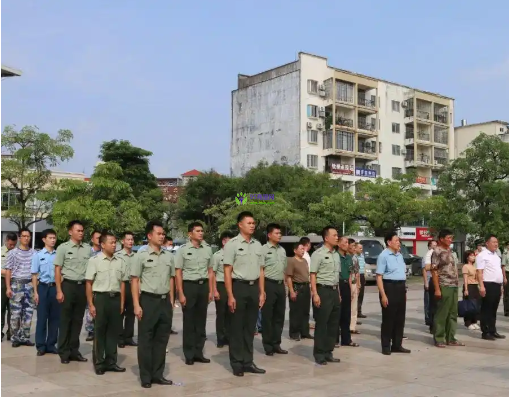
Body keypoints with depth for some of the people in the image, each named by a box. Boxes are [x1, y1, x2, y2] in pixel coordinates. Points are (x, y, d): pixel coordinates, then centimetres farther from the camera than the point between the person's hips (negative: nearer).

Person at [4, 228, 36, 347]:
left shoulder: (34, 253, 7)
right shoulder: (12, 253, 2)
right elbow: (8, 271, 1)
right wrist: (8, 287, -7)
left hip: (30, 285, 3)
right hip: (16, 284, -2)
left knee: (28, 312, 5)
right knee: (15, 313, -2)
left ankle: (25, 337, 13)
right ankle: (15, 338, 8)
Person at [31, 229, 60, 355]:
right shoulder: (38, 255, 0)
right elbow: (34, 275, 1)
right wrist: (35, 292, -4)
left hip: (56, 288, 2)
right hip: (43, 287, -2)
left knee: (55, 317, 7)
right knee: (42, 317, 4)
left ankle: (51, 345, 18)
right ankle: (41, 345, 13)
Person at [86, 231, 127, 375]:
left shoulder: (120, 261, 6)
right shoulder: (94, 260, -6)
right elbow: (89, 283, -5)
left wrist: (122, 303, 8)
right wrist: (91, 304, -8)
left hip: (115, 298, 4)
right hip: (100, 298, -4)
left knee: (114, 331, 10)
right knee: (99, 332, 5)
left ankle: (111, 362, 22)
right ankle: (98, 363, 16)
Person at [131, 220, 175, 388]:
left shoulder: (168, 256, 10)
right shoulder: (141, 255, -4)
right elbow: (134, 281, -6)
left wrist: (171, 301, 11)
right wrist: (136, 305, -11)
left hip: (165, 301, 5)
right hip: (148, 300, -5)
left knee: (162, 339, 10)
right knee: (146, 340, 3)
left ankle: (157, 374, 20)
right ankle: (145, 377, 11)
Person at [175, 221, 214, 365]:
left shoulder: (207, 249, 7)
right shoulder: (183, 250, -4)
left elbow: (210, 271, 11)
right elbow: (178, 273, -5)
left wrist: (211, 291, 7)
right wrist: (181, 294, -10)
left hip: (204, 285, 4)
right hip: (189, 285, -4)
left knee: (201, 321, 9)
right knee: (189, 321, 3)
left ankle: (198, 353, 19)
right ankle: (189, 354, 13)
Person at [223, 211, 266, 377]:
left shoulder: (258, 245, 11)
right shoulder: (232, 244, -6)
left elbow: (261, 271, 15)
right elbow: (227, 271, -8)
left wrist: (262, 292, 9)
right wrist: (230, 295, -14)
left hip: (254, 287, 5)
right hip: (239, 287, -5)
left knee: (250, 327, 11)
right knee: (237, 327, 2)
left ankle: (248, 362, 19)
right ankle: (236, 364, 11)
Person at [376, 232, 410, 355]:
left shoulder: (400, 255, 15)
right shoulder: (383, 256, -11)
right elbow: (379, 277, -15)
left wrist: (404, 290, 18)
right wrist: (383, 295, -21)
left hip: (401, 288, 8)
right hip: (389, 287, -8)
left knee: (400, 318, 11)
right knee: (388, 318, -1)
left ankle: (397, 345, 21)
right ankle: (386, 346, 8)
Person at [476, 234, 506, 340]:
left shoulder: (496, 256, 18)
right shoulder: (482, 255, -9)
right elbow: (479, 272, -15)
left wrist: (501, 285, 20)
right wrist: (481, 286, -23)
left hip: (497, 286, 8)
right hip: (488, 285, -8)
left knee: (493, 310, 14)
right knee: (486, 310, -3)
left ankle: (493, 331, 20)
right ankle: (485, 332, 2)